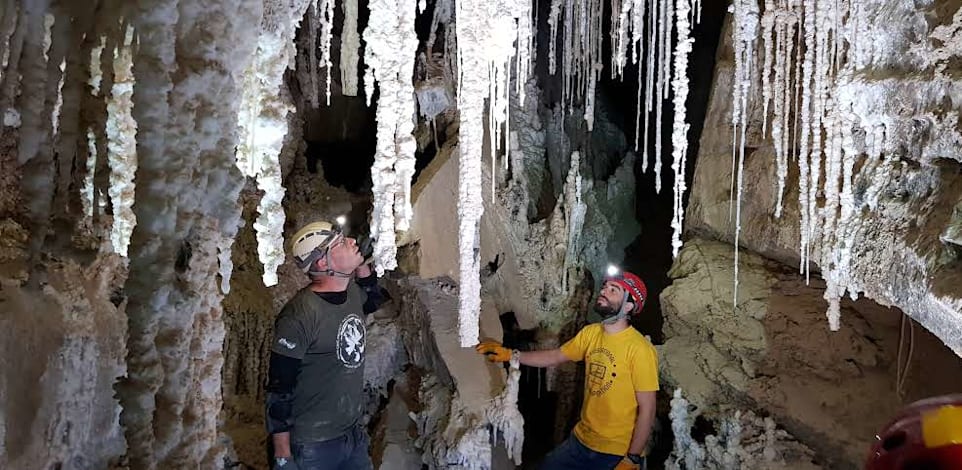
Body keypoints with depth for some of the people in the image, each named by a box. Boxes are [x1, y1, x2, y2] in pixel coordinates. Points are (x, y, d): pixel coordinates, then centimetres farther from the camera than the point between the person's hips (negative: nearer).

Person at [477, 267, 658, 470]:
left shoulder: (640, 349, -19)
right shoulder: (590, 333, 0)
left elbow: (647, 409, -16)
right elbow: (554, 357, 11)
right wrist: (510, 354, 0)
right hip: (580, 440, 6)